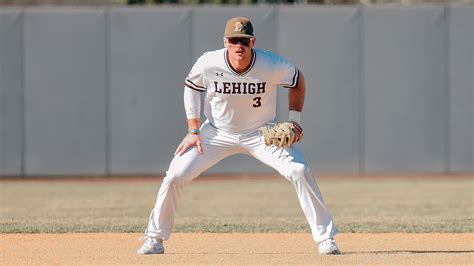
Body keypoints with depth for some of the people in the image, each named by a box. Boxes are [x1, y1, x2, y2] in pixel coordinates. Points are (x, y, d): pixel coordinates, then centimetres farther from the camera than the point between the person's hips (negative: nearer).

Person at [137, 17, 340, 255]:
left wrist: (295, 119, -8)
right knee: (175, 176, -12)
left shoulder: (272, 65, -23)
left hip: (262, 134, -1)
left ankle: (325, 238, -8)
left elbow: (297, 79, -1)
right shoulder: (209, 63, -21)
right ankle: (155, 239, 6)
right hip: (217, 133, 1)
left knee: (300, 172, -19)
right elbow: (191, 87, 0)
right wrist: (193, 130, -5)